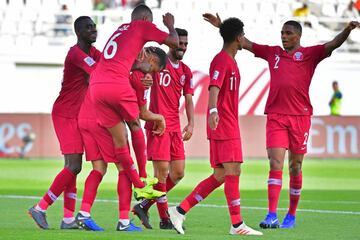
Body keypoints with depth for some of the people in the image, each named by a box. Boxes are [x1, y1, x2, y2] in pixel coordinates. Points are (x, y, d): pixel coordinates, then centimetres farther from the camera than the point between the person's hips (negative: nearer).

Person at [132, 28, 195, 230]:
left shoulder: (186, 72, 14)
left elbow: (188, 99, 11)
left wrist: (191, 123, -3)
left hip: (175, 127, 7)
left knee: (178, 172, 5)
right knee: (162, 170, -8)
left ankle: (144, 206, 16)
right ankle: (164, 218, -1)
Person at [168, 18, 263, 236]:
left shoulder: (230, 61, 21)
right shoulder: (222, 60, -11)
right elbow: (214, 88, -25)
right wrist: (213, 111, -41)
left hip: (230, 126, 10)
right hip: (224, 126, -10)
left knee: (220, 176, 7)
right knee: (232, 171, -10)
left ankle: (180, 210, 8)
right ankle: (237, 225, -9)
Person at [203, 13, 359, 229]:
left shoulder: (309, 54, 4)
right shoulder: (273, 53, 13)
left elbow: (333, 44, -10)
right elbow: (244, 43, 18)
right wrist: (222, 27, 15)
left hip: (300, 116, -1)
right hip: (275, 117, 1)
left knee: (295, 168, 7)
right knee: (275, 164, -10)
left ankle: (292, 215, 19)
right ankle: (272, 216, -16)